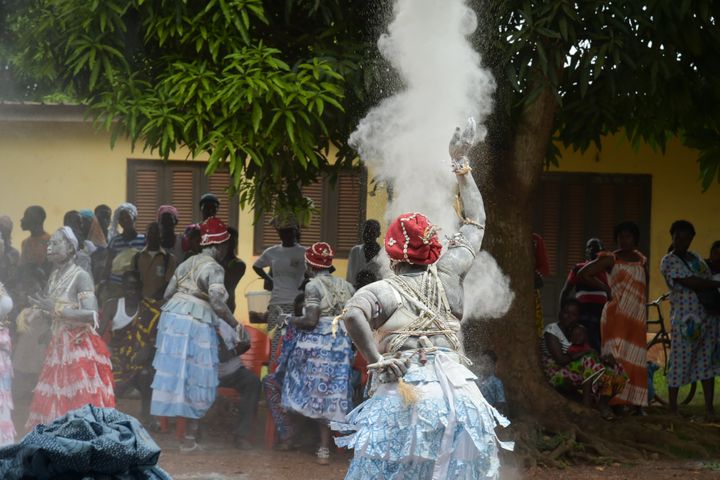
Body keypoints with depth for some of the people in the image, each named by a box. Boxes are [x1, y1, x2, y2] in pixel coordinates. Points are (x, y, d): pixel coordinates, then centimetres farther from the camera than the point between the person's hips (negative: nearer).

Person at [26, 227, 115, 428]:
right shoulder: (54, 277, 12)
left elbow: (91, 315, -21)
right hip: (58, 346, 8)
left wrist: (56, 310, -21)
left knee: (82, 405, -10)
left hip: (79, 347, -8)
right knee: (55, 402, 4)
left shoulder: (81, 277, -11)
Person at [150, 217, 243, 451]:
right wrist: (235, 324, -13)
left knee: (171, 375, 9)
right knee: (196, 381, 3)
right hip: (196, 325, -7)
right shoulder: (214, 268, -8)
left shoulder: (188, 263, 15)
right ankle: (190, 437, 6)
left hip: (172, 317, 7)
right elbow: (217, 301, -21)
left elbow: (168, 293, 17)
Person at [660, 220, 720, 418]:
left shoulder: (696, 258, 17)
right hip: (685, 319, -6)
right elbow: (691, 283, -15)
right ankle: (673, 408, 3)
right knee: (679, 362, -4)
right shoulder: (669, 261, -6)